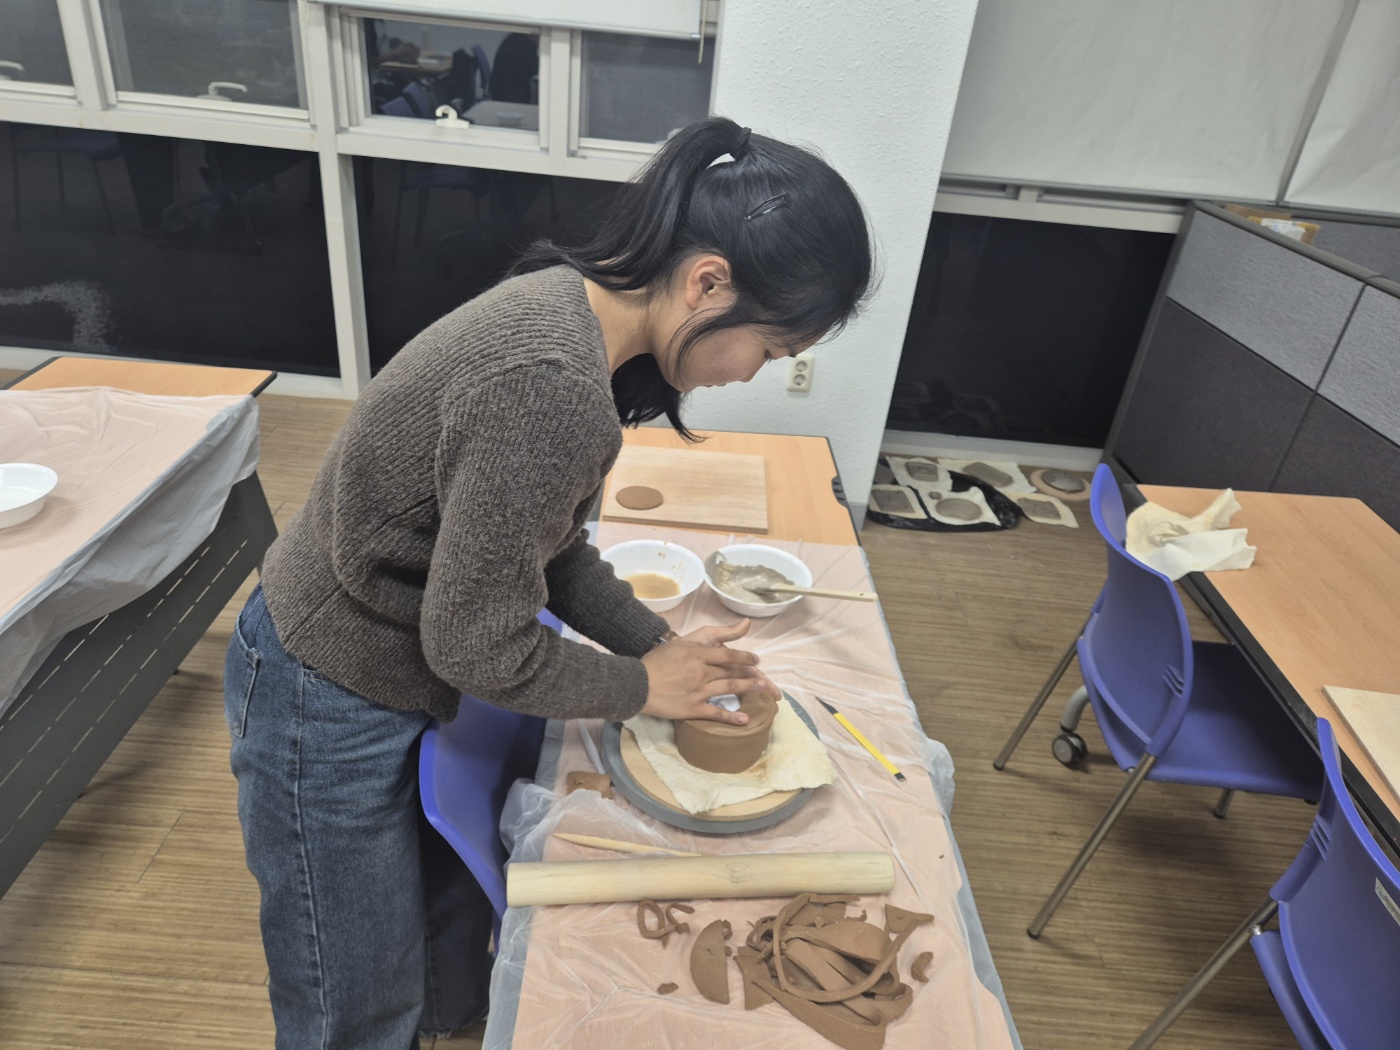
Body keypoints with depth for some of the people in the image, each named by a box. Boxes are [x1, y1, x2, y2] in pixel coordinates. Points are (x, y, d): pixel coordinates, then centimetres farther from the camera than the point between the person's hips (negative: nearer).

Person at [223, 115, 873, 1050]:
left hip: (406, 671, 8)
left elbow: (548, 545, 5)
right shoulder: (552, 384, -34)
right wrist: (641, 686, -10)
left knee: (456, 914, 28)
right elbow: (478, 645, -25)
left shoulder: (573, 307, -4)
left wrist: (660, 643, 1)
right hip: (333, 707, -8)